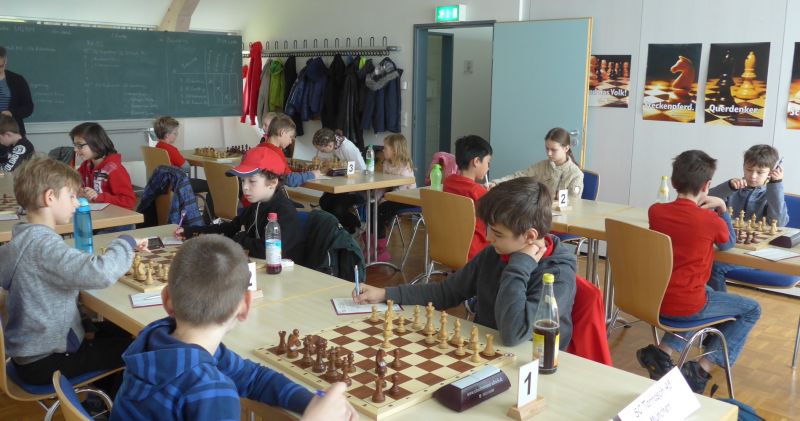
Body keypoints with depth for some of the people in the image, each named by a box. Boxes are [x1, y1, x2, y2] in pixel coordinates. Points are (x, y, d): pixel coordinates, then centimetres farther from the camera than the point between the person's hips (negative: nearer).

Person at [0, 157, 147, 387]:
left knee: (118, 330, 22)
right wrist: (126, 242, -23)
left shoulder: (24, 238, 4)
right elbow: (100, 274, -40)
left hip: (30, 349, 9)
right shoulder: (44, 243, -27)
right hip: (45, 361, -9)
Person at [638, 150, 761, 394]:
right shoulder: (712, 221, -13)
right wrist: (721, 208, 10)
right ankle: (701, 369, 4)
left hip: (653, 300, 5)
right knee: (751, 310, 18)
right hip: (686, 306, -5)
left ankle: (662, 353, 16)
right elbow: (728, 244, 10)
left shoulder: (655, 211, -2)